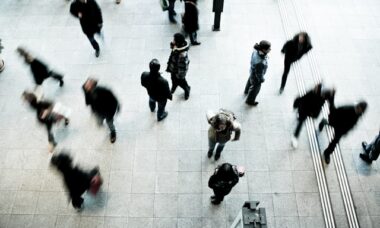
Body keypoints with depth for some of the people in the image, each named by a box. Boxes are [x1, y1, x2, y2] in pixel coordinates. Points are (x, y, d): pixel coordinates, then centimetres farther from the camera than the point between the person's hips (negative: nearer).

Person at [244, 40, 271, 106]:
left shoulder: (257, 50, -28)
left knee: (250, 80, 37)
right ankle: (250, 100, 54)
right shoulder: (260, 62, -48)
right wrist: (261, 80, -9)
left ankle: (247, 91, 69)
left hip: (253, 70, 7)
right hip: (256, 76, -7)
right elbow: (259, 74, -30)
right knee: (255, 88, 24)